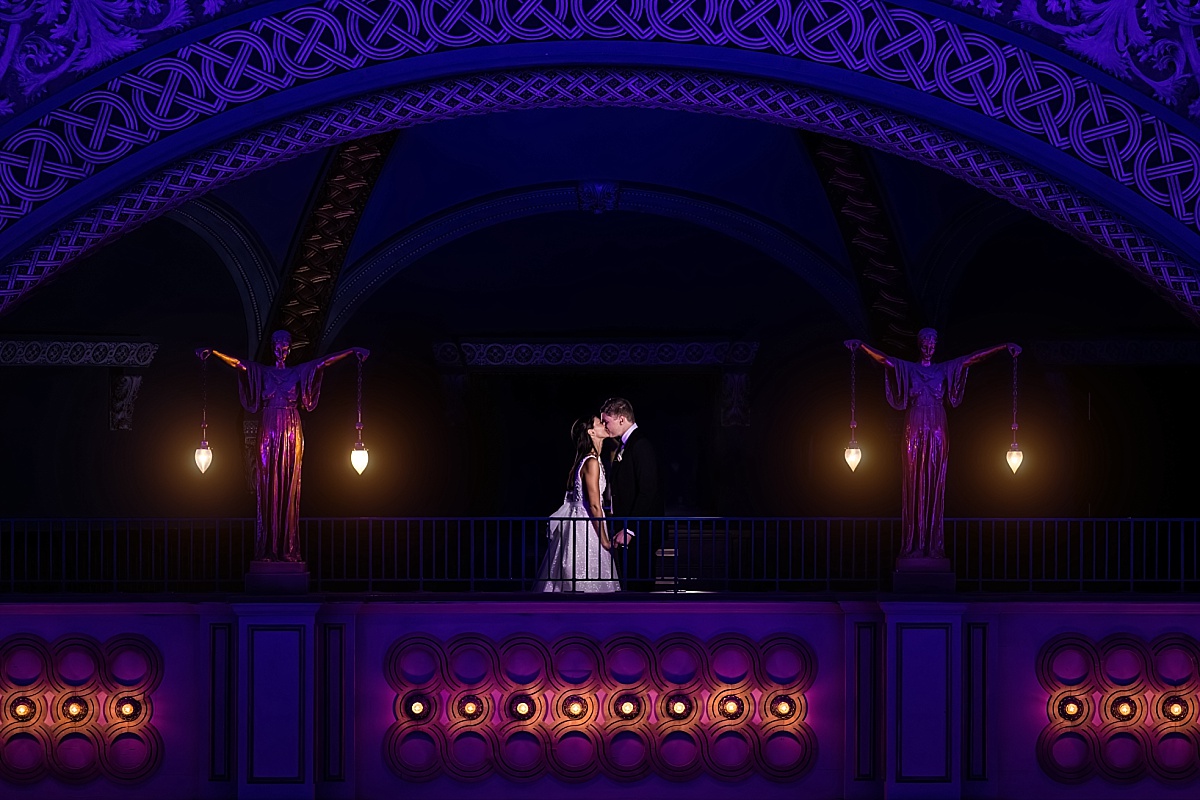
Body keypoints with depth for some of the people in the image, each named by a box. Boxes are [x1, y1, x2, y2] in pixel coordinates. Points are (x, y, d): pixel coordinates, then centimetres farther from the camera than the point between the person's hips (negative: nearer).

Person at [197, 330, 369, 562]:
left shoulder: (298, 372, 10)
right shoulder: (262, 372, 9)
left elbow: (326, 361, 4)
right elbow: (236, 362, 0)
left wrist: (352, 351, -5)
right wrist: (213, 352, -15)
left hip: (291, 432, 0)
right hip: (269, 430, 0)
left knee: (289, 488, -2)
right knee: (268, 487, -3)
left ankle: (288, 547, -2)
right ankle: (267, 548, -3)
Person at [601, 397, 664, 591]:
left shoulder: (641, 445, -15)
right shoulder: (623, 445, 16)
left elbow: (647, 492, -21)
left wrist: (629, 530, -21)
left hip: (640, 531, -10)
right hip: (628, 527, 10)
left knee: (639, 584, -8)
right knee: (630, 583, 11)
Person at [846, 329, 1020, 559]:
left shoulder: (945, 369, 11)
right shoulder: (907, 369, 8)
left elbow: (974, 358, 5)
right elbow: (882, 358, -4)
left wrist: (1004, 347, -3)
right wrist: (861, 346, -21)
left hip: (937, 430, 1)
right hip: (915, 430, -1)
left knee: (935, 485, -1)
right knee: (915, 484, -3)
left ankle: (932, 545, 0)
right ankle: (914, 544, -3)